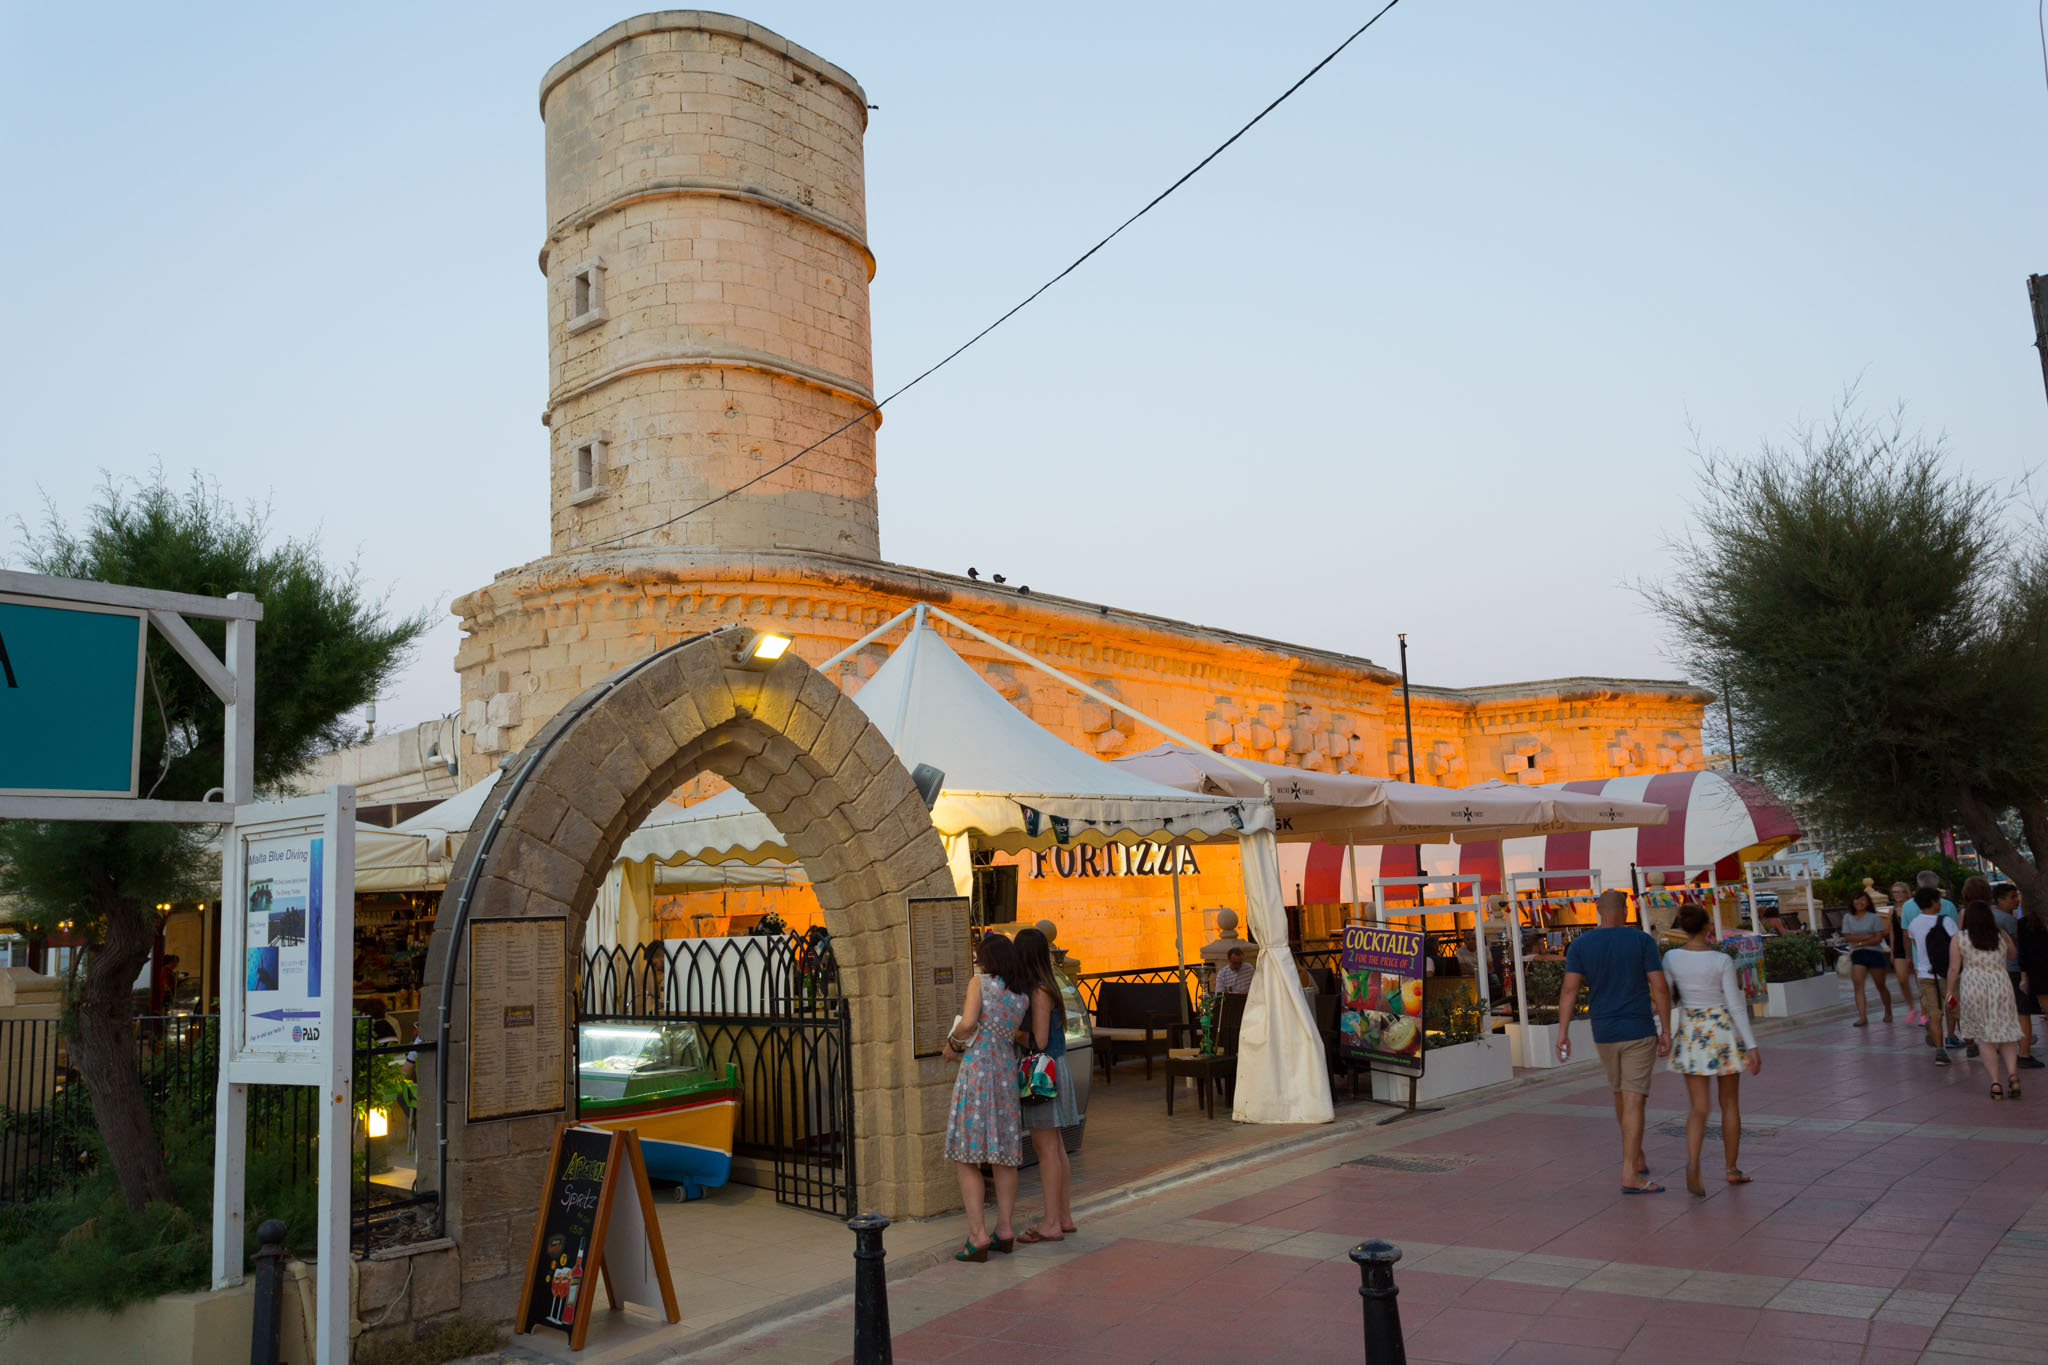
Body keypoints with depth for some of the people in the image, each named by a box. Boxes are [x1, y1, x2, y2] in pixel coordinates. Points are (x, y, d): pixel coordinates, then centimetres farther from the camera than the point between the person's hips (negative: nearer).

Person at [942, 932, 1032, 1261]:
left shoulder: (980, 982, -4)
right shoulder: (1023, 994, 11)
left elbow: (968, 1024, -15)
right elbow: (1014, 1034, 8)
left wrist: (952, 1044, 2)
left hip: (977, 1069, -5)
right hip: (1007, 1072, 6)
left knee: (965, 1157, 0)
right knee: (1005, 1155, 13)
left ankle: (978, 1236, -5)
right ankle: (1005, 1231, 17)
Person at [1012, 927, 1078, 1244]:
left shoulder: (1039, 992, -17)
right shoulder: (1044, 987, 10)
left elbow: (1039, 1041, -17)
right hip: (1051, 1068, 9)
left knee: (1046, 1148, -5)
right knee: (1055, 1147, 14)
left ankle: (1050, 1224, -1)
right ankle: (1064, 1217, 21)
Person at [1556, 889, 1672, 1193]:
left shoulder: (1580, 944, -1)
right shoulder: (1642, 940, -6)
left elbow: (1569, 989, -7)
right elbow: (1660, 988, -9)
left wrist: (1562, 1033, -7)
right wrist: (1666, 1031, -1)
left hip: (1604, 1033, 4)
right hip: (1639, 1032, -4)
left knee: (1622, 1095, 22)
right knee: (1634, 1101, -6)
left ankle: (1637, 1159, 36)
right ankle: (1630, 1175, -11)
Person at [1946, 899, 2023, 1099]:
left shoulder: (1959, 939, -2)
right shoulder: (2002, 936, 6)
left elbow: (1954, 969, -4)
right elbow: (2012, 954, 26)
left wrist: (1951, 992, 6)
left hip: (1973, 989, -2)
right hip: (2001, 986, 2)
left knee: (1985, 1038, 9)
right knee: (2006, 1034, 11)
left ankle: (1995, 1083, 2)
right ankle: (2012, 1074, -10)